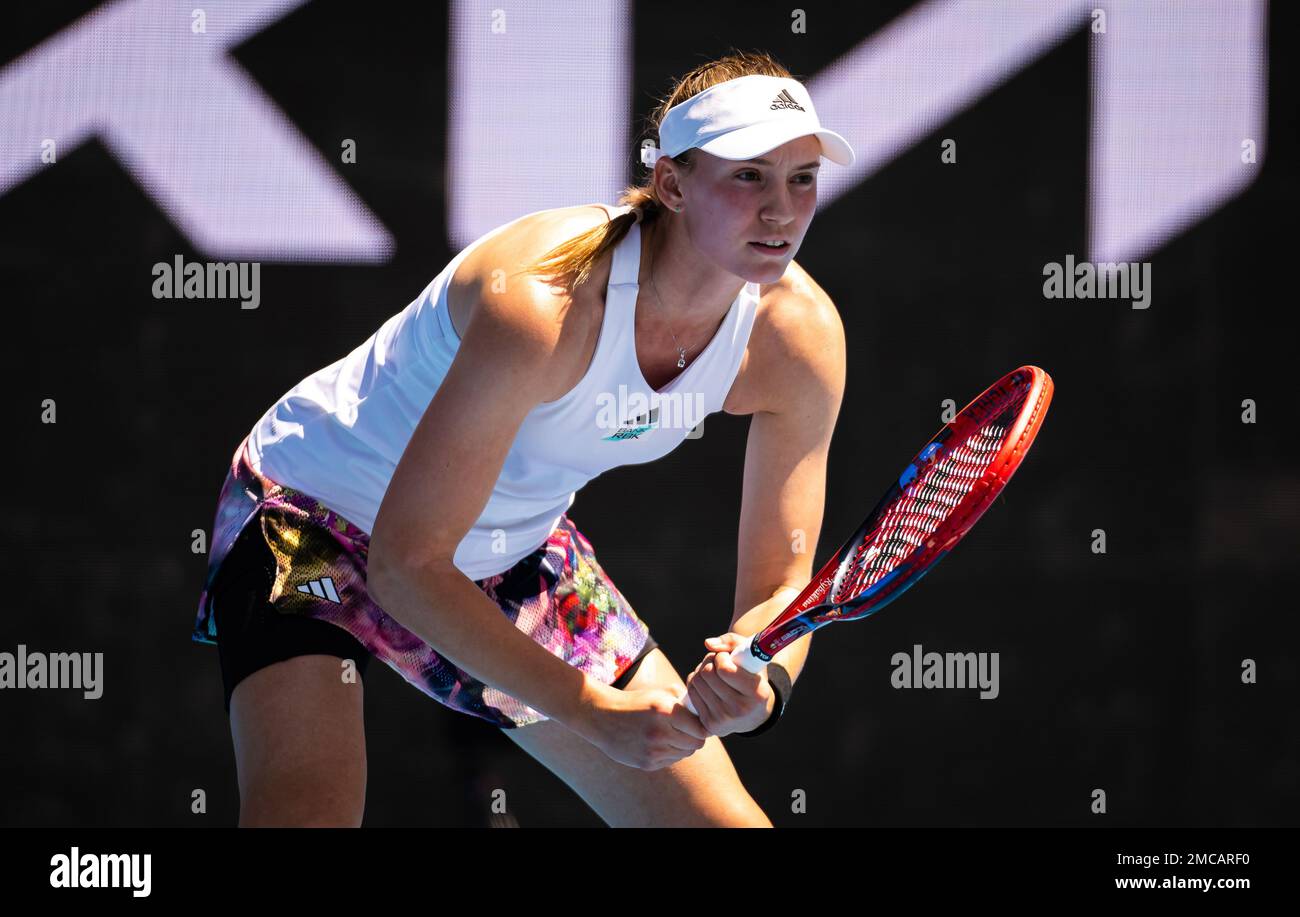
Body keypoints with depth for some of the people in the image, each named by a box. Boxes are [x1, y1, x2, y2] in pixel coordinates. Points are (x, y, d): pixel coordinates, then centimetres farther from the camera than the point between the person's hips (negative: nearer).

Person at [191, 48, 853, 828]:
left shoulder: (799, 334, -18)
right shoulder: (541, 303, -36)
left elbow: (781, 586, -10)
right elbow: (406, 563, -33)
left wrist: (759, 688, -34)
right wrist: (595, 713, -36)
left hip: (517, 552, 7)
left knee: (721, 821, 4)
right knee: (303, 812, -31)